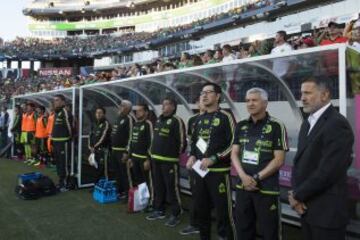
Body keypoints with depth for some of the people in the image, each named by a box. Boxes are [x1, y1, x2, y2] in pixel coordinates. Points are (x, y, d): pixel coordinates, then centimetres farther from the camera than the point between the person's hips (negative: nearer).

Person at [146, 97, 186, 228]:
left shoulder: (176, 121, -11)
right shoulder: (159, 120, 15)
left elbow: (182, 141, -13)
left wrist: (175, 154, -4)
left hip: (169, 161, -8)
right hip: (156, 159, 8)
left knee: (172, 188, -2)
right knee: (158, 186, 17)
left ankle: (175, 214, 10)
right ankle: (159, 210, 30)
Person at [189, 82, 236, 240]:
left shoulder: (225, 117, -7)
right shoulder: (199, 119, 14)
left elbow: (233, 144, -13)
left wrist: (213, 159, -18)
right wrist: (192, 156, 3)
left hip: (219, 171, -7)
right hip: (199, 171, 7)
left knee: (223, 210, -1)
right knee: (200, 208, 16)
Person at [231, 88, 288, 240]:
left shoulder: (276, 126, -7)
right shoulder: (241, 126, 7)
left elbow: (279, 160, -9)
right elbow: (234, 154, 6)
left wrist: (256, 178, -14)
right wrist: (243, 176, -11)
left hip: (267, 188, -4)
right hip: (242, 186, 5)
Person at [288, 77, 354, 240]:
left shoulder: (337, 124, -17)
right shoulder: (308, 123, 11)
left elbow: (328, 170, -22)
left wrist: (298, 196, -12)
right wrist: (295, 193, -3)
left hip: (327, 210, -7)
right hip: (307, 207, 7)